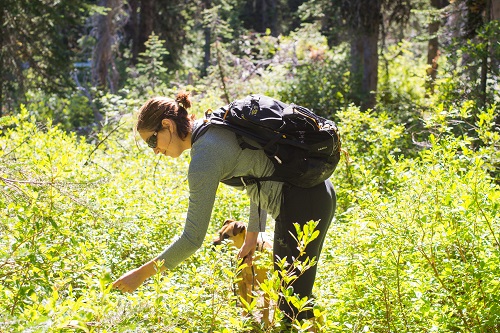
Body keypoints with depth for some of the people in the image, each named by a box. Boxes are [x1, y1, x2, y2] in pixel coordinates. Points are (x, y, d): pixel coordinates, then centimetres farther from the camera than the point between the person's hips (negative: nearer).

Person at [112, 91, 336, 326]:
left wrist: (142, 274, -9)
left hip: (301, 204, -10)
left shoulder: (204, 159, -18)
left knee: (292, 305, 0)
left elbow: (192, 239, -17)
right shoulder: (215, 127, 10)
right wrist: (253, 235, 23)